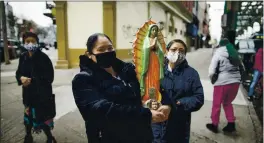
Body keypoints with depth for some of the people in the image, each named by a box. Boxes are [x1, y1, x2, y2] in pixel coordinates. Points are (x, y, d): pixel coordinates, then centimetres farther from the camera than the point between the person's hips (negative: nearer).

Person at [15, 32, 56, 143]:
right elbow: (18, 73, 10)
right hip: (28, 93, 5)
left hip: (42, 93, -5)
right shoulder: (23, 57, 3)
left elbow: (49, 77, -17)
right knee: (28, 115, 18)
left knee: (42, 117, 2)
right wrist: (21, 78, -12)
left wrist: (32, 80, -23)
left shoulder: (43, 57, -15)